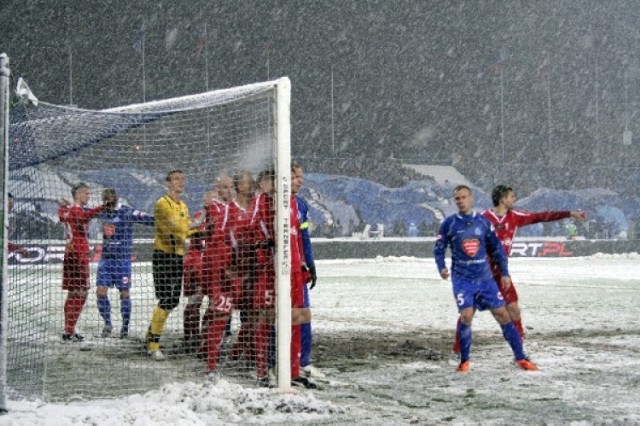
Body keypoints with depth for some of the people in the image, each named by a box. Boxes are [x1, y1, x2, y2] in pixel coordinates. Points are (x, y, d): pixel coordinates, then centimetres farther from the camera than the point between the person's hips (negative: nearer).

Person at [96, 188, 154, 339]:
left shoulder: (127, 212, -10)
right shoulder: (103, 211, 7)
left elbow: (147, 219, -18)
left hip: (122, 260, -5)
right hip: (105, 258, 5)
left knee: (124, 293, 2)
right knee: (100, 292, 0)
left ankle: (125, 327, 14)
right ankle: (107, 323, 17)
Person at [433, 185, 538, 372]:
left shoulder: (483, 221, 5)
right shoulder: (449, 223, 0)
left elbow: (496, 248, 10)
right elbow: (439, 249, 5)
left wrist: (505, 273, 7)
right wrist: (442, 267, -13)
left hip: (485, 278, 2)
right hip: (462, 278, -2)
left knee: (502, 314, -1)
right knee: (466, 316, -17)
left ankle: (520, 358, 9)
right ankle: (464, 361, 2)